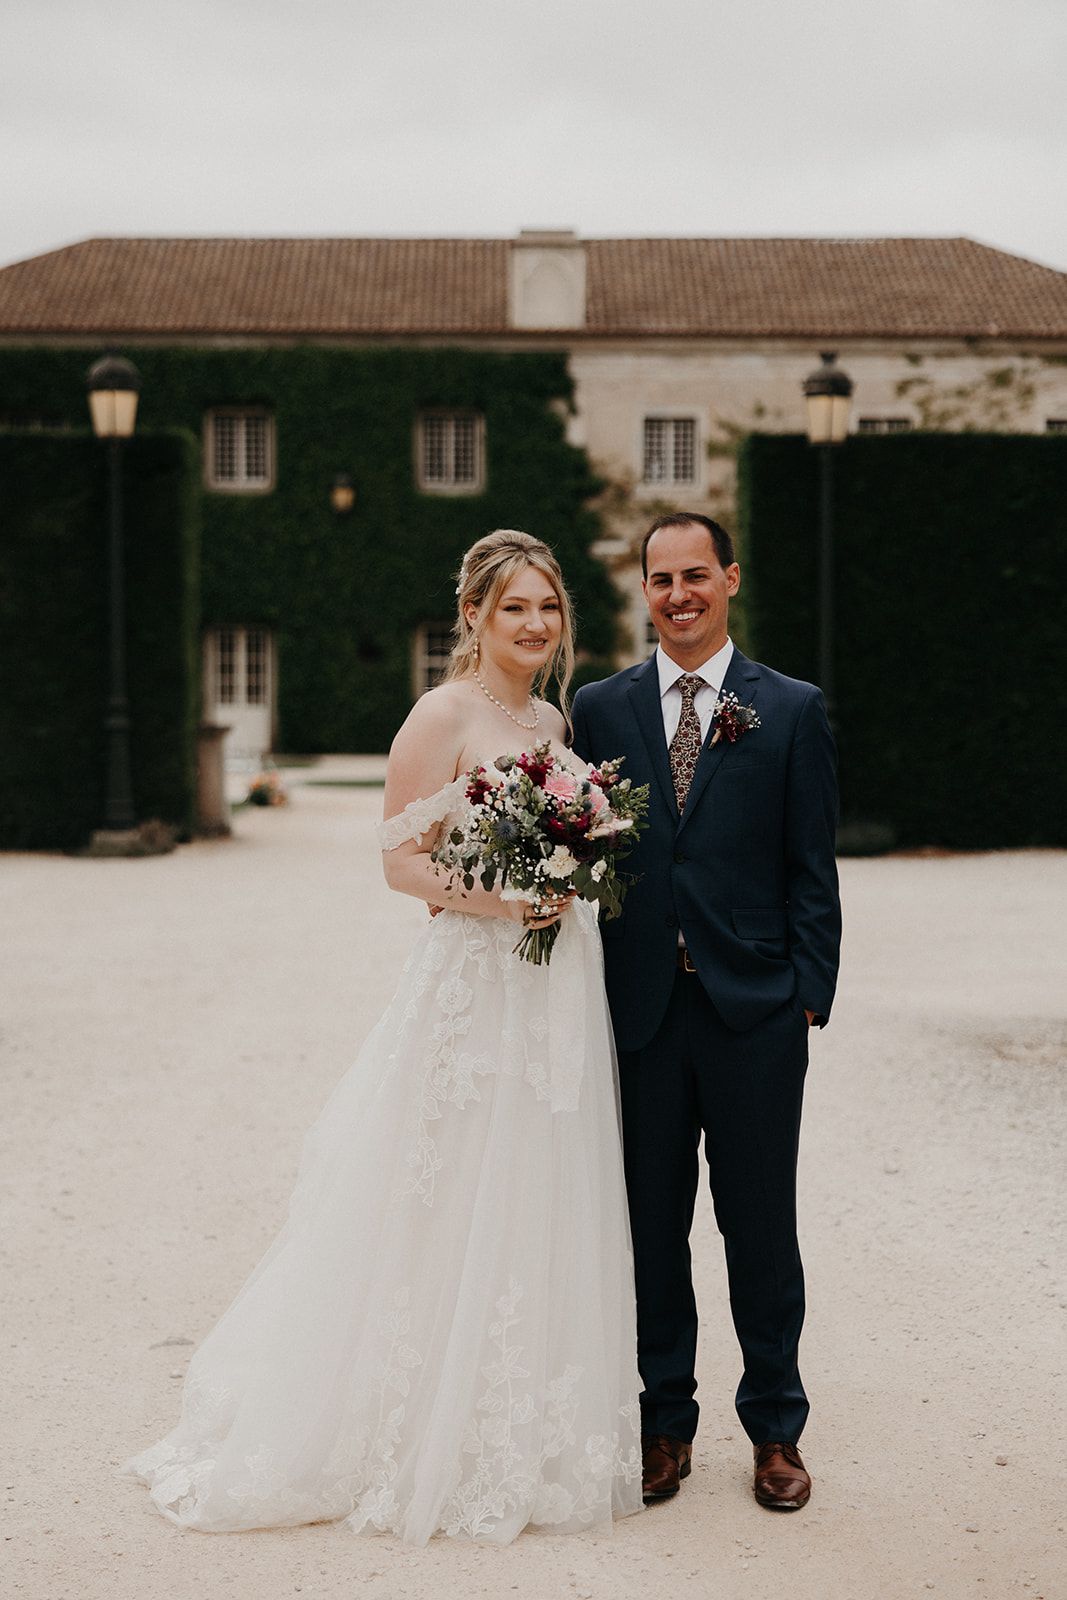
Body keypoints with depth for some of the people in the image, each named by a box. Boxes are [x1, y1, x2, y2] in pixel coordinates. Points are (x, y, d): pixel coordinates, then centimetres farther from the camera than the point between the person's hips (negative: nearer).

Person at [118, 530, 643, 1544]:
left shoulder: (554, 720, 14)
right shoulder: (444, 715, -9)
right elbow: (402, 859, -12)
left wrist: (568, 884, 2)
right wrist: (494, 898, -24)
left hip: (558, 992, 8)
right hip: (472, 987, -7)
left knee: (539, 1212, 12)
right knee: (453, 1214, -1)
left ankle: (527, 1435, 24)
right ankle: (434, 1440, 12)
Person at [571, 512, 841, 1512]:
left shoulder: (792, 710, 3)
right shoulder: (599, 709, 8)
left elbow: (812, 868, 2)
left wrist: (808, 999, -4)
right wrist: (589, 995, 1)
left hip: (754, 1012, -1)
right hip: (640, 1010, 2)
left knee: (760, 1225, 7)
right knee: (651, 1225, 9)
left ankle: (775, 1428, 21)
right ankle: (665, 1423, 23)